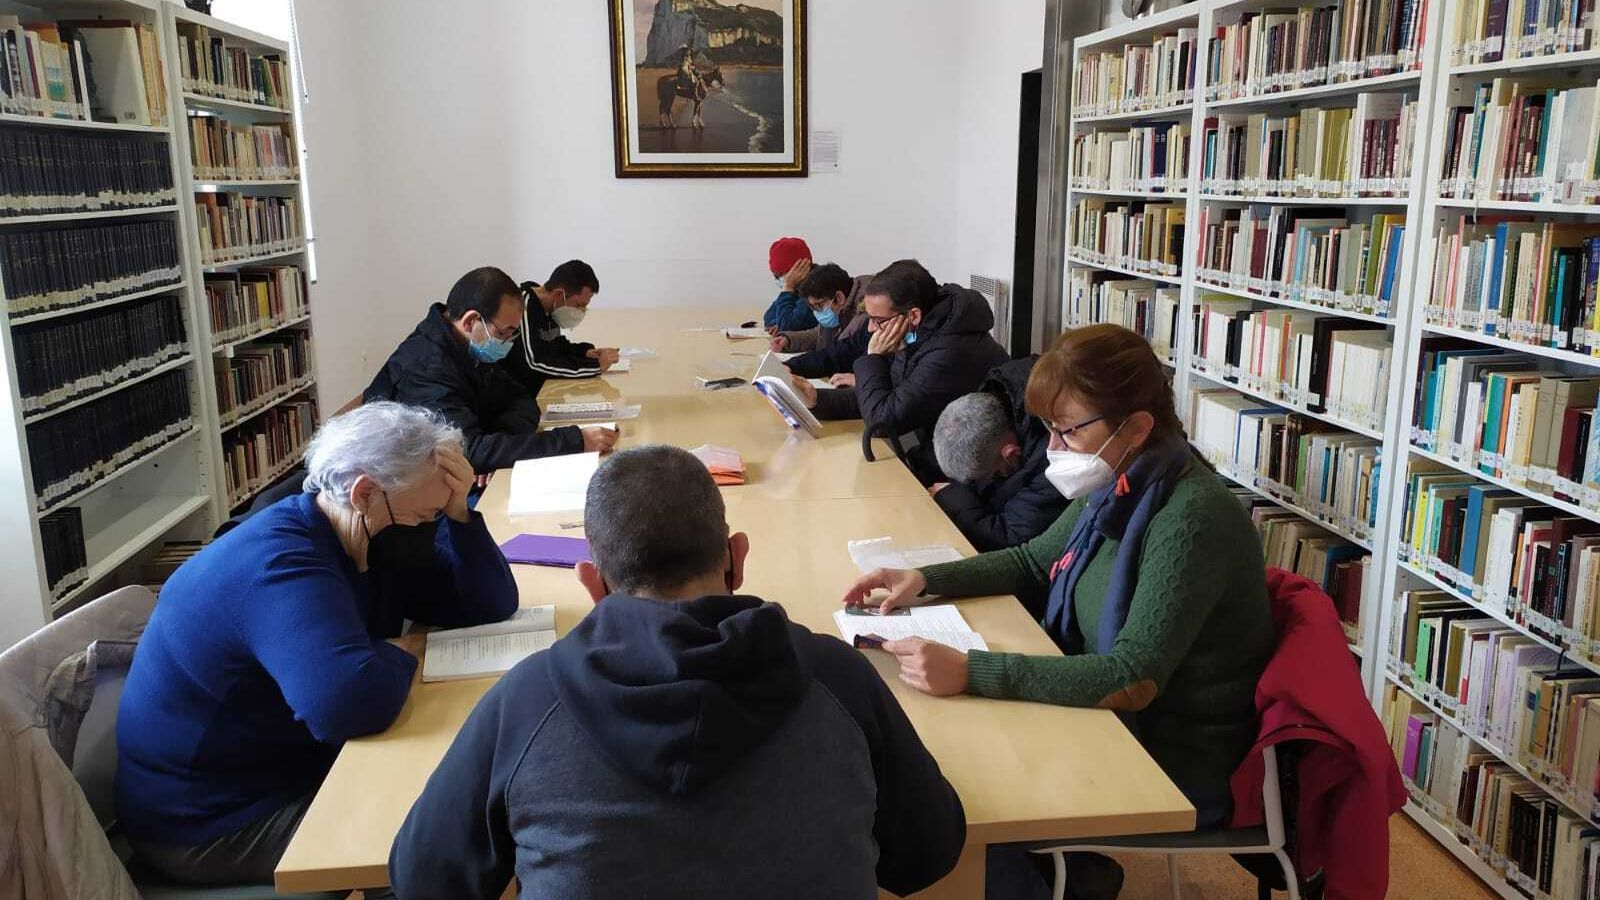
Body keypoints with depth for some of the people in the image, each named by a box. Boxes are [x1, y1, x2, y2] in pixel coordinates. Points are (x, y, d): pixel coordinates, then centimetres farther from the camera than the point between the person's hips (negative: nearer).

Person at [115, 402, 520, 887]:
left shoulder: (370, 536, -1)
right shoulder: (278, 561, -30)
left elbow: (491, 606, 1)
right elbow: (351, 701, -45)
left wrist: (458, 511, -14)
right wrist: (398, 658, -23)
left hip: (297, 766, 8)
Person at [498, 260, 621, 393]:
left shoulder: (550, 308, 3)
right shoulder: (524, 305, -22)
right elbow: (535, 364, -29)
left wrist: (585, 352, -1)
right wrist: (595, 365, -26)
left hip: (541, 387, 8)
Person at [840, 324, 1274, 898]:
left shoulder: (1190, 518, -27)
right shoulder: (1120, 488, -2)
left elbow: (1135, 678, -32)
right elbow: (1035, 561, 13)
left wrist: (969, 672, -38)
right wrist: (924, 580, -2)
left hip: (1175, 766, -7)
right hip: (1113, 717, 7)